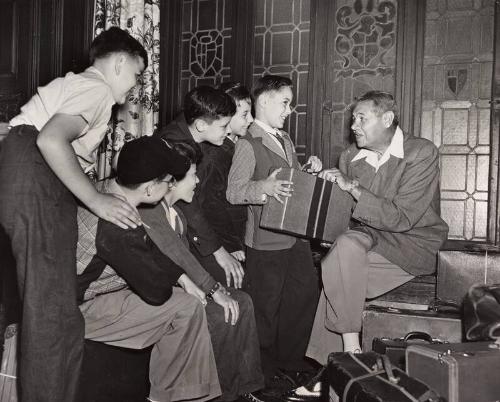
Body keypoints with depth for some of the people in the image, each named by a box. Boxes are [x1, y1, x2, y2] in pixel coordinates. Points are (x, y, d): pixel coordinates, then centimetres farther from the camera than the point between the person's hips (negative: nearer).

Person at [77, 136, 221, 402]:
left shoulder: (106, 188, -3)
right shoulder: (120, 227, -33)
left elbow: (149, 249, 10)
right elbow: (157, 291, -23)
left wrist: (182, 277, 5)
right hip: (80, 310, -10)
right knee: (187, 306, -11)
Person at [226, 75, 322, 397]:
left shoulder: (285, 139, 17)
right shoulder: (248, 144, -11)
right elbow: (233, 192, -19)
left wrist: (309, 169, 8)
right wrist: (264, 187, -36)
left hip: (296, 235, 9)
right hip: (266, 240, -8)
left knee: (306, 292, 14)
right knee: (267, 307, 2)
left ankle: (290, 360, 32)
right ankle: (264, 372, 21)